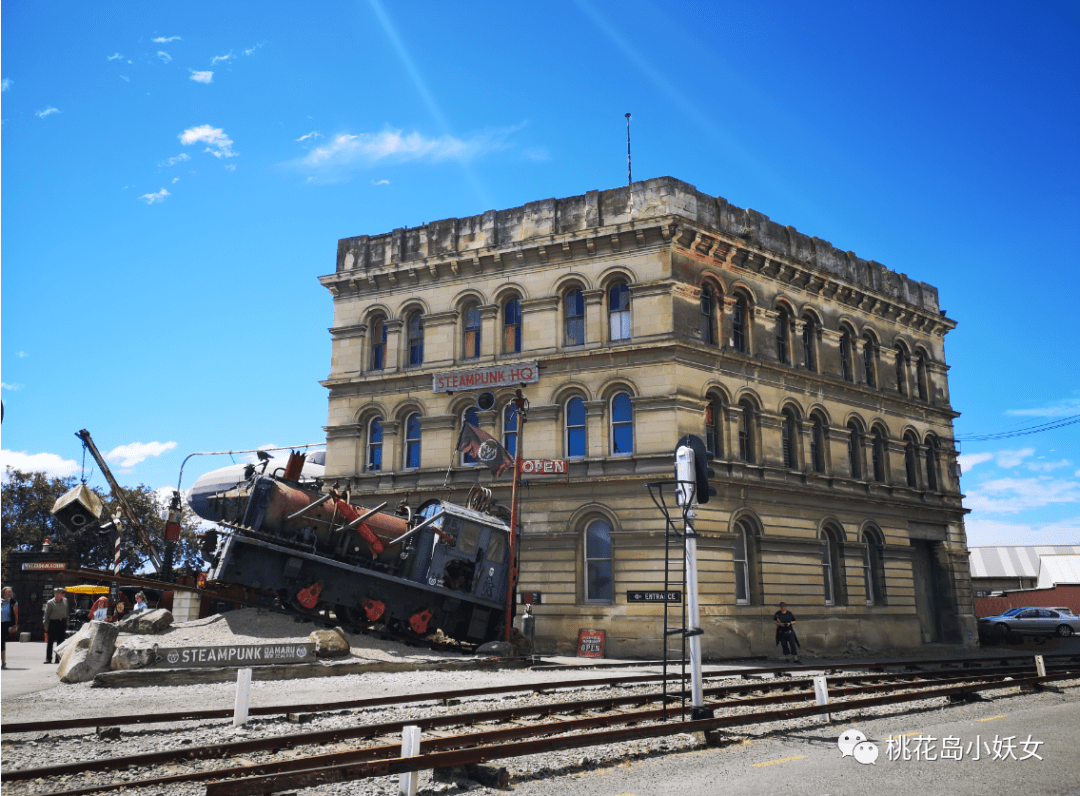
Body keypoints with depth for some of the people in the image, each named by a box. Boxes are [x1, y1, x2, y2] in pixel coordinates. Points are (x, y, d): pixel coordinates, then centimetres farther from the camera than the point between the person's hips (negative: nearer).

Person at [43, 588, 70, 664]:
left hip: (62, 623, 4)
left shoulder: (65, 601, 9)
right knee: (50, 641, -2)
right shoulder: (50, 603, -5)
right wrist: (46, 626, -5)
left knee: (60, 641, 5)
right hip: (53, 623, -4)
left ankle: (58, 658, 11)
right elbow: (46, 615, -3)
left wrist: (66, 622, 15)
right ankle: (48, 658, 4)